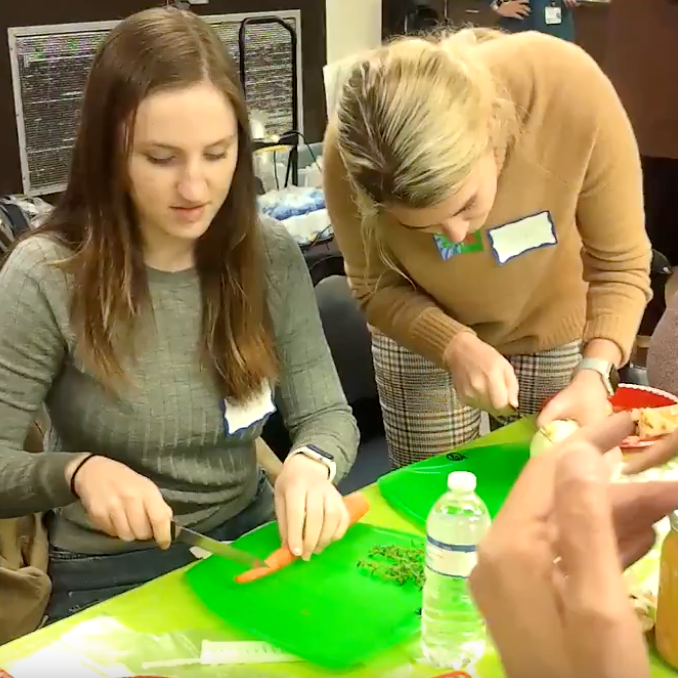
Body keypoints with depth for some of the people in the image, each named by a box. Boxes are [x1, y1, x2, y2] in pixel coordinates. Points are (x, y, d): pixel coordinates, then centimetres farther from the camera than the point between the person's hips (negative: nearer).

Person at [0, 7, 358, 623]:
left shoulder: (272, 255, -5)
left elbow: (327, 414, -2)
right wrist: (77, 471, -32)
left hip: (254, 538, 4)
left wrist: (310, 464, -25)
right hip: (111, 579, -3)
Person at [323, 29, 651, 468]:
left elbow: (619, 265, -22)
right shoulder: (351, 148, -32)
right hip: (423, 329, 0)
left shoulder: (572, 92, -35)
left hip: (551, 322, 1)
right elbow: (376, 289, -16)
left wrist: (594, 374, -37)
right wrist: (455, 347, -33)